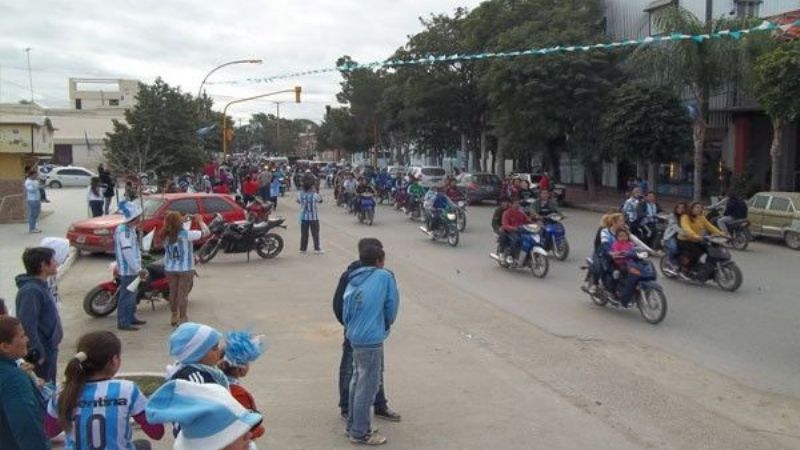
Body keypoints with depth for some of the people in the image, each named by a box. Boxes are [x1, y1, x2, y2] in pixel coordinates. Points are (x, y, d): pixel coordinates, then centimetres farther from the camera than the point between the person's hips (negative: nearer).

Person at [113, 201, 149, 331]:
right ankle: (123, 323, 2)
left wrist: (139, 268, 17)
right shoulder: (124, 230, -19)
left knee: (132, 294, 18)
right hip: (127, 269, -10)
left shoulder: (130, 229, 12)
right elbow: (127, 252, -24)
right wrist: (138, 269, -23)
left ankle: (131, 318, 30)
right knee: (127, 296, -4)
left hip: (132, 268, 10)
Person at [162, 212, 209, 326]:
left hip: (170, 269, 5)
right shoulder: (186, 234, -19)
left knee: (173, 292, 15)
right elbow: (206, 232, -13)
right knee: (183, 294, 2)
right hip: (185, 269, -5)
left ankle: (174, 316, 26)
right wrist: (200, 221, 3)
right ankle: (182, 318, 7)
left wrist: (187, 220, 15)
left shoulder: (166, 235, -4)